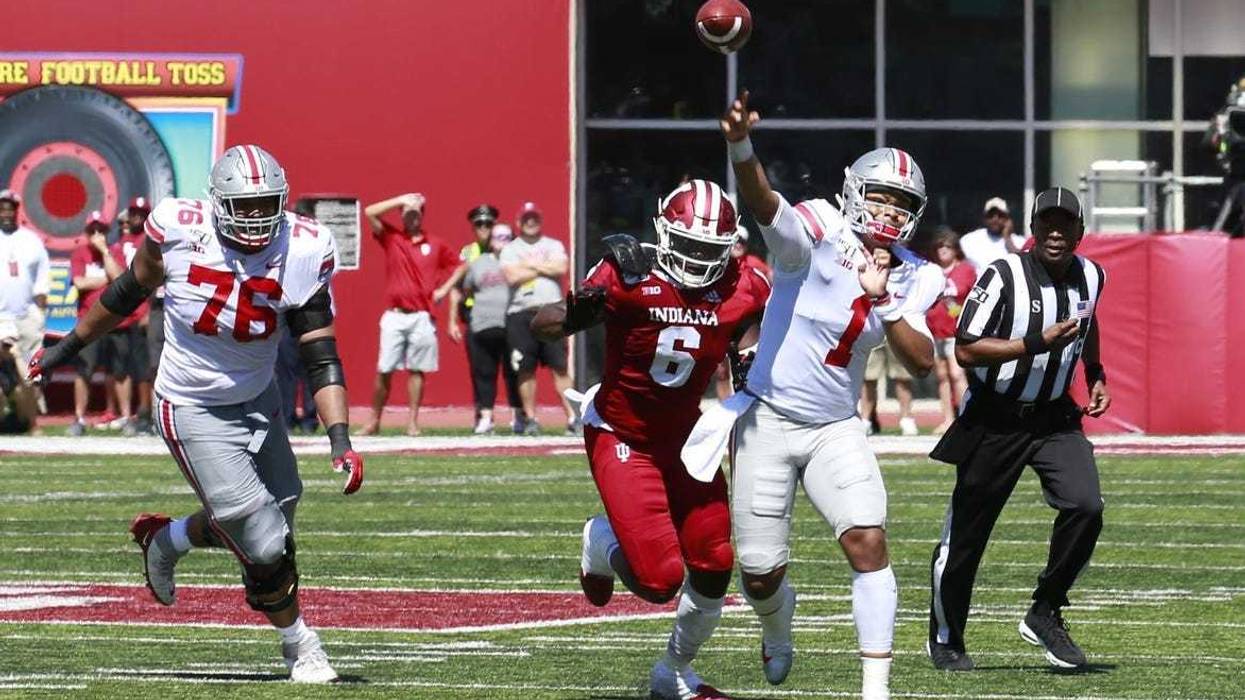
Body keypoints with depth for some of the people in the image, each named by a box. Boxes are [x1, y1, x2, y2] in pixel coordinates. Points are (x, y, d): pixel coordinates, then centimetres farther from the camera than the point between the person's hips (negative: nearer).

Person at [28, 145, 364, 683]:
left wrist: (340, 440, -24)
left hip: (257, 401, 4)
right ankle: (298, 643, 21)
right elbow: (130, 290, 0)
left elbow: (322, 359, -13)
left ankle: (163, 539, 38)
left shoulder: (302, 253, -16)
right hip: (194, 411, -4)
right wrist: (68, 347, 12)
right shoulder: (179, 231, -20)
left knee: (255, 523, 10)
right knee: (264, 548, -6)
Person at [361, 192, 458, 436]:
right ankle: (375, 420, 3)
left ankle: (413, 422, 5)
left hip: (422, 317, 1)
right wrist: (402, 200, -2)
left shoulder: (435, 246, 11)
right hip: (394, 315, -1)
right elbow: (370, 212, -4)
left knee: (417, 369, 1)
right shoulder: (391, 237, 7)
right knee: (384, 370, -4)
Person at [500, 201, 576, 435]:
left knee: (560, 367, -5)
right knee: (526, 369, 1)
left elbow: (562, 268, -7)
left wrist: (532, 265, -4)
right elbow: (512, 276, -8)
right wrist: (545, 267, -3)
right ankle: (530, 419, 8)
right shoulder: (510, 249, 10)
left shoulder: (554, 246, 12)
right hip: (521, 314, 0)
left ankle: (572, 418, -7)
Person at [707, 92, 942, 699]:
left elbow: (922, 362, -10)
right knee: (760, 574, 4)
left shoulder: (909, 279, 0)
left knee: (868, 541, -17)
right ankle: (777, 627, 42)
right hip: (767, 421, -3)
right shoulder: (816, 237, -16)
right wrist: (740, 145, -57)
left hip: (835, 430, 3)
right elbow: (763, 203, -36)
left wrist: (882, 301, -23)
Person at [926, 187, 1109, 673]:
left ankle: (1044, 615, 0)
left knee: (1085, 506, -19)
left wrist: (1096, 376, 15)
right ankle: (945, 639, 26)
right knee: (966, 534, 5)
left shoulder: (1091, 277, 2)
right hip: (994, 422, -4)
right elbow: (966, 351, -21)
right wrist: (1039, 344, -27)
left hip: (1055, 419, 4)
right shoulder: (1004, 277, -18)